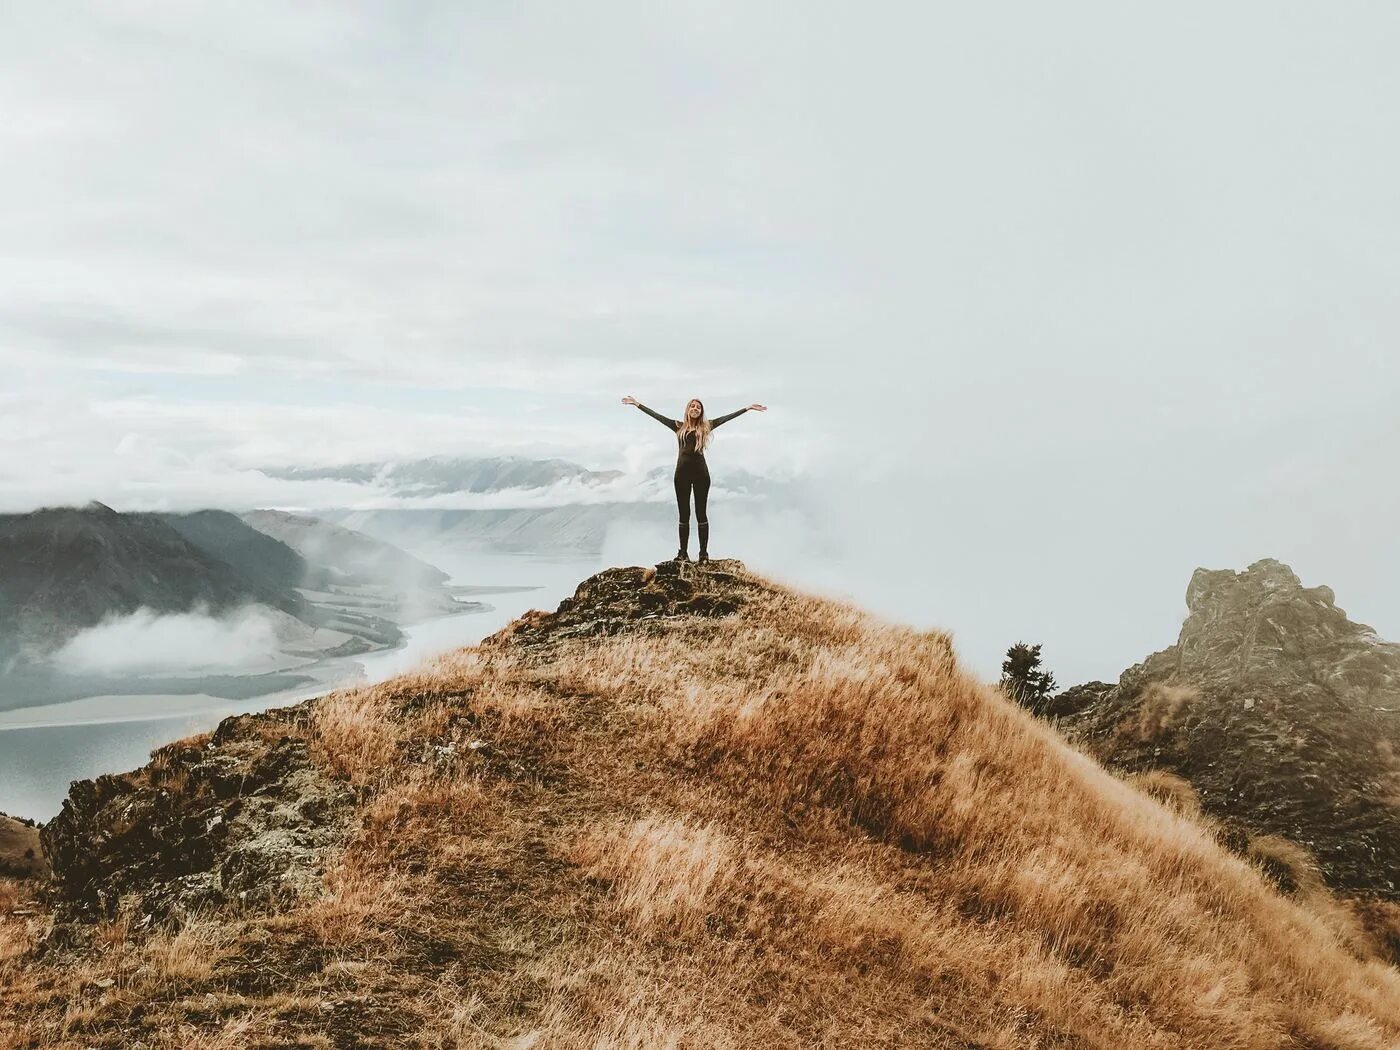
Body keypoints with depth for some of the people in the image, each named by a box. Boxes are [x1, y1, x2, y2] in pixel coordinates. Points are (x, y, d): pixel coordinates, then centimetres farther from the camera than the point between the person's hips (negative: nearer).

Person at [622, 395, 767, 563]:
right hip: (682, 473, 1)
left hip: (700, 473, -1)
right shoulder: (679, 426, 9)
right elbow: (656, 415, 11)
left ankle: (704, 553, 4)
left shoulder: (705, 426, 7)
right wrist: (637, 404, 11)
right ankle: (683, 553, 9)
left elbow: (727, 417, 5)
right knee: (684, 514, 5)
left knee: (701, 513, 2)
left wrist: (748, 408, 3)